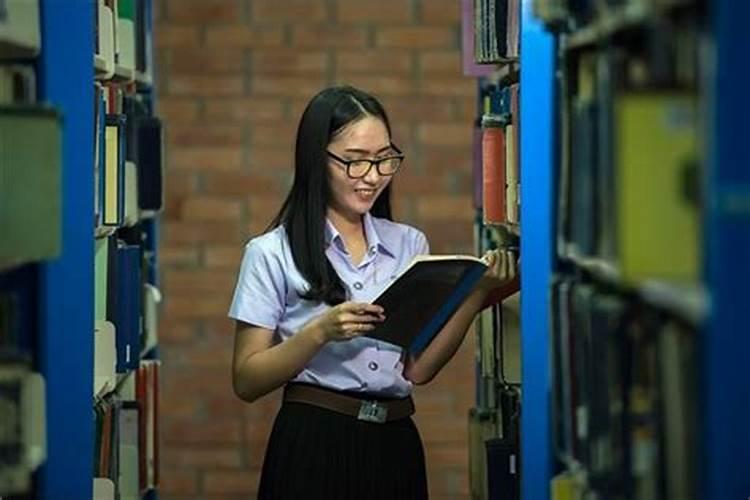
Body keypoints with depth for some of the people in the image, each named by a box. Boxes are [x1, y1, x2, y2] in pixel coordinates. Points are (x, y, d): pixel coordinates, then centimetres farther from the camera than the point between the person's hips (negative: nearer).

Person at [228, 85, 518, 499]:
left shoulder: (409, 245, 7)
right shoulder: (272, 254, -3)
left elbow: (419, 368, 1)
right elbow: (246, 382, -7)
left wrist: (476, 294, -10)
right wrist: (321, 332, -20)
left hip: (395, 446, 4)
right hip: (314, 448, -4)